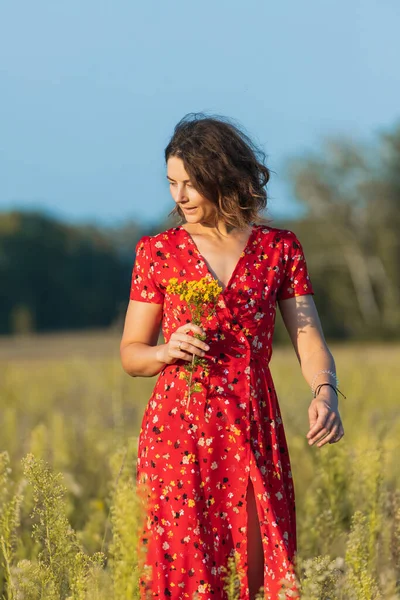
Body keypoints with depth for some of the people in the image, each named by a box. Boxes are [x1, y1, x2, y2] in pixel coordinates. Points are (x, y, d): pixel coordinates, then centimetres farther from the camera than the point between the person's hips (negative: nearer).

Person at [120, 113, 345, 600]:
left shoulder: (279, 248, 4)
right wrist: (167, 351, -13)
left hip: (253, 432, 1)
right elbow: (131, 354, 9)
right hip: (178, 432, 0)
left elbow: (309, 339, -2)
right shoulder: (158, 251, 4)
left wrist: (325, 392, -22)